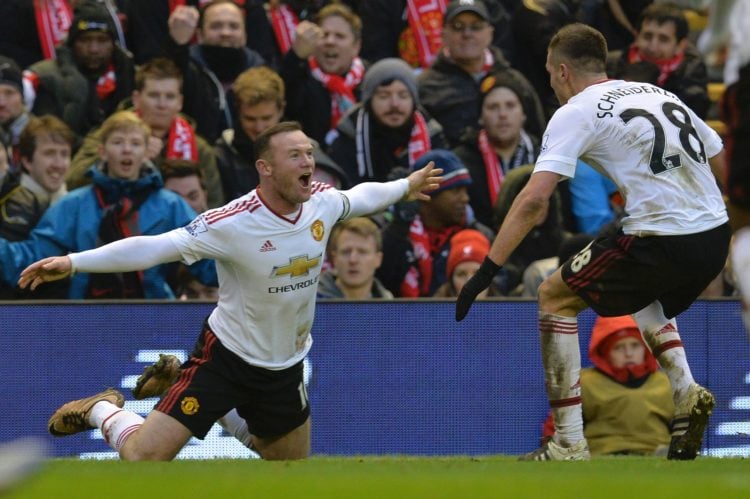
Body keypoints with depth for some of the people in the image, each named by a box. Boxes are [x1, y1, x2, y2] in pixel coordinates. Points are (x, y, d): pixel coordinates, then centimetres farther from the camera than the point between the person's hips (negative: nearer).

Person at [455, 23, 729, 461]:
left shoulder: (575, 113, -1)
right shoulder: (659, 93, 19)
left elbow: (534, 199, -11)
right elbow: (722, 163, 21)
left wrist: (487, 271, -11)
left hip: (663, 241, -7)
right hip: (716, 236, 7)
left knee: (555, 297, 11)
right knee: (645, 298, 37)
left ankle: (570, 443, 5)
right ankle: (686, 392, 12)